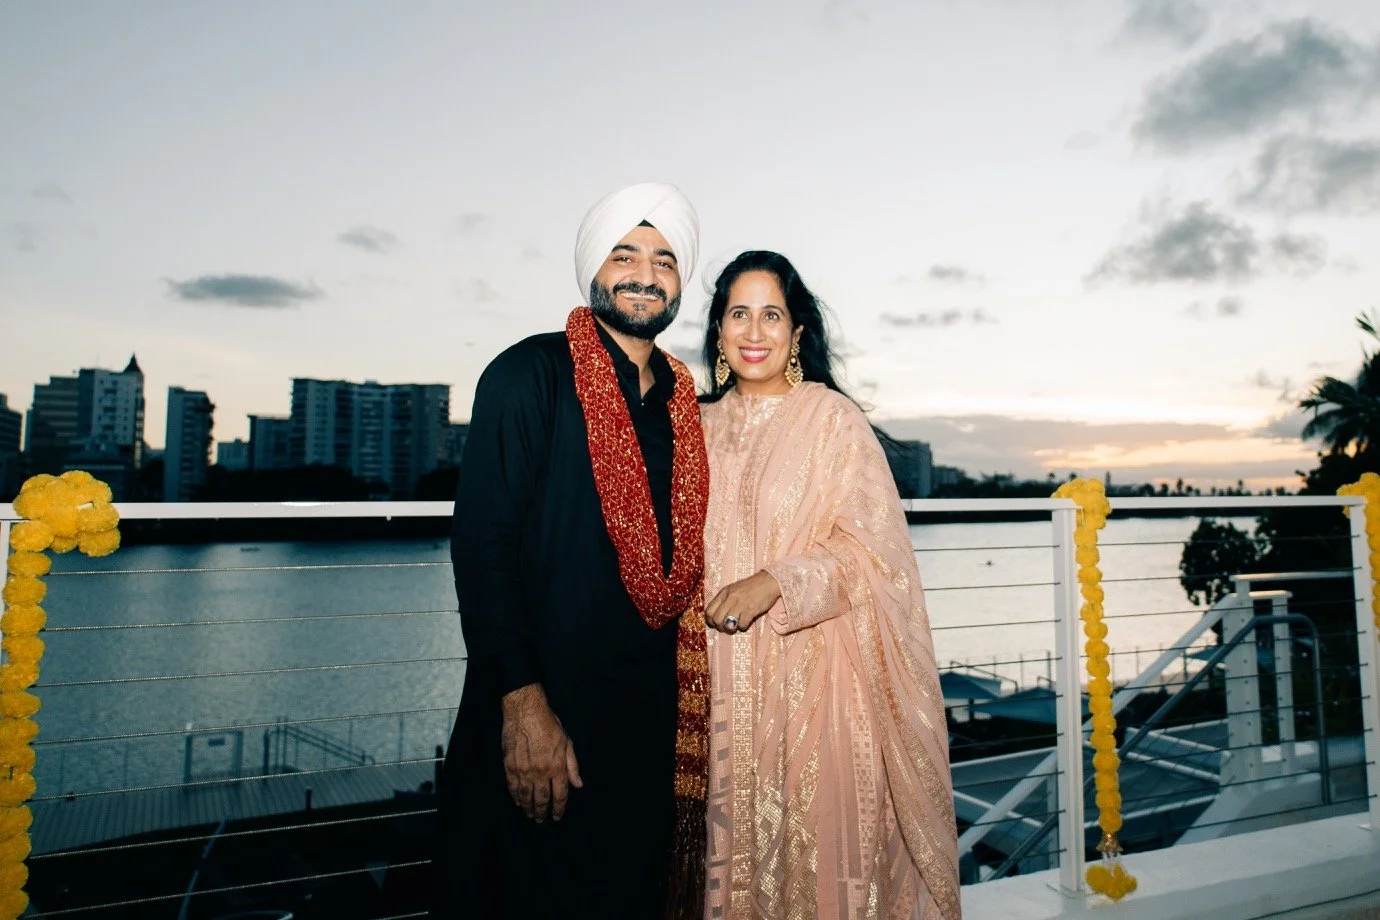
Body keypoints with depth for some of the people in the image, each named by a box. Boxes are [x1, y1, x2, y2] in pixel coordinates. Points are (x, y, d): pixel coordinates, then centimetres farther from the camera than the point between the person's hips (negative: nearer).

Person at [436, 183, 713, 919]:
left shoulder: (681, 400, 9)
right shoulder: (530, 375, -8)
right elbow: (482, 541, -15)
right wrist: (522, 702, -20)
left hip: (652, 720, 6)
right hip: (542, 716, -5)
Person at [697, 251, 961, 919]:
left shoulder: (833, 418, -5)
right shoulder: (703, 425, 9)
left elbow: (872, 546, -10)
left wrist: (775, 582, -21)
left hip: (813, 670, -4)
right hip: (723, 676, 4)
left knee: (819, 834, 3)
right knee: (734, 833, 11)